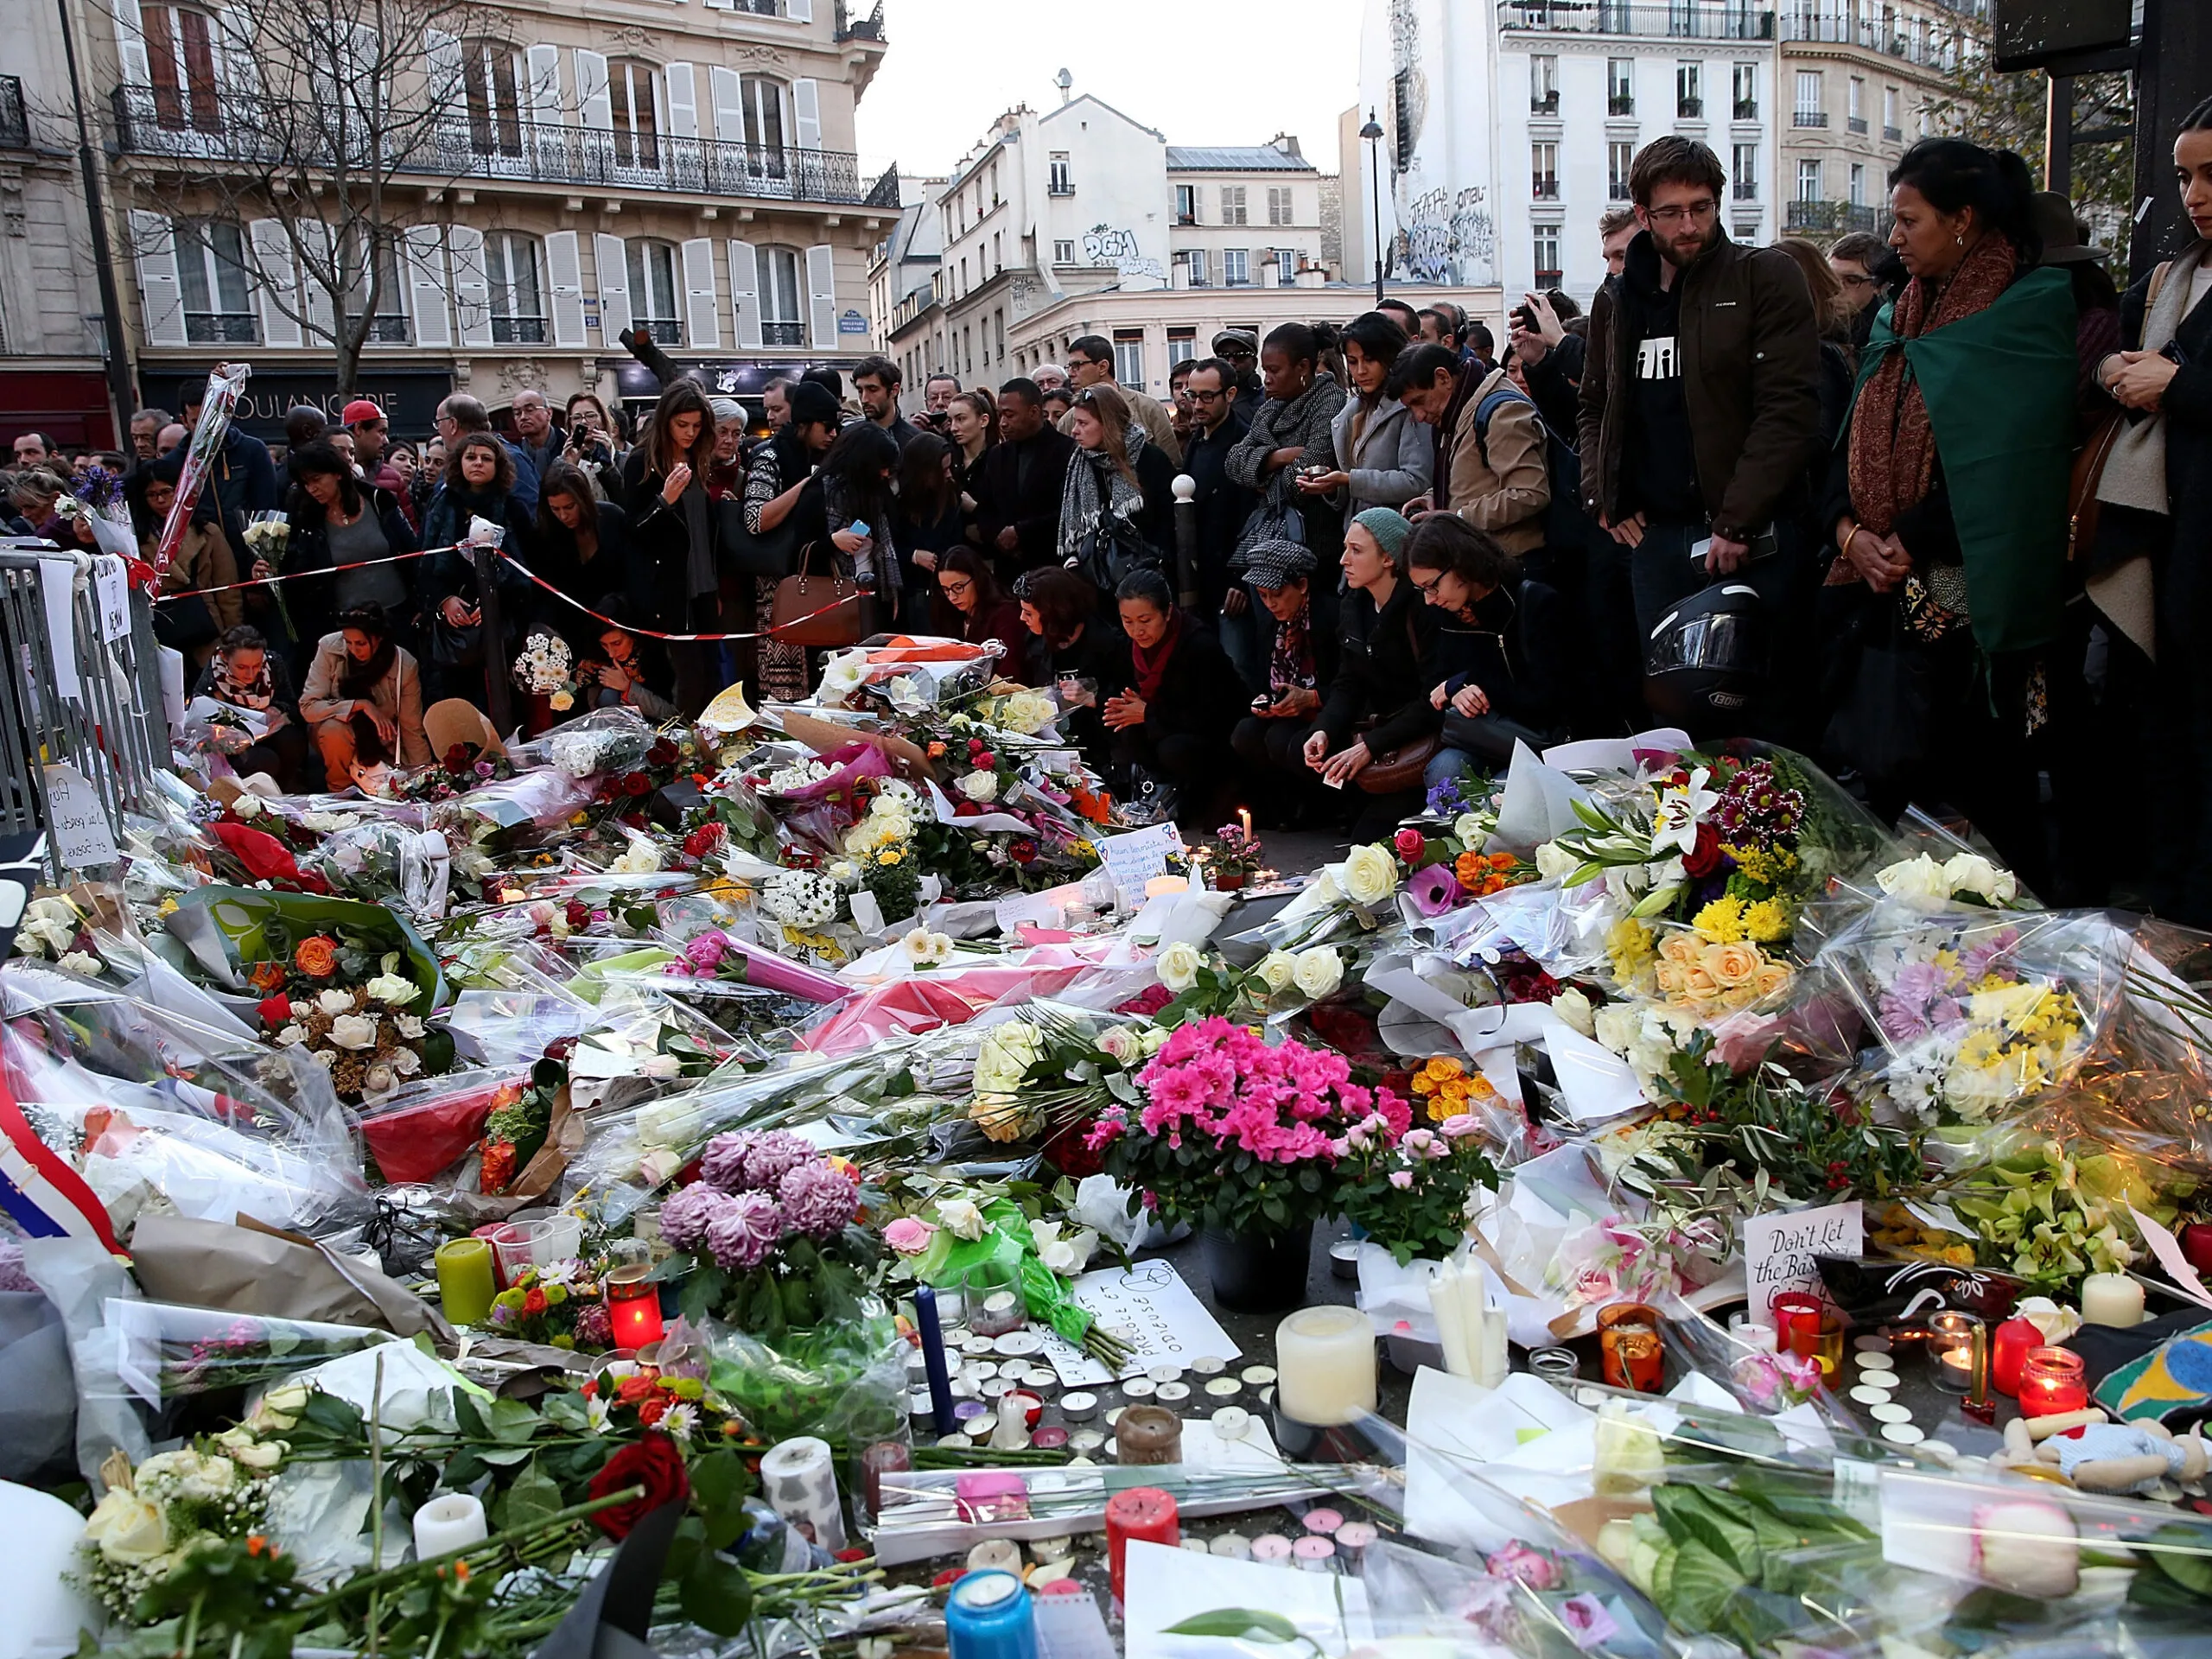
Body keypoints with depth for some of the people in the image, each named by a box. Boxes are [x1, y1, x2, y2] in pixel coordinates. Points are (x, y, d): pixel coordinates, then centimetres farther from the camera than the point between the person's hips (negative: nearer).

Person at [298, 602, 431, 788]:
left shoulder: (405, 666, -18)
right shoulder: (329, 648, -19)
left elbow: (413, 731, -10)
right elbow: (308, 707, -21)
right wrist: (361, 705, -32)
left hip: (382, 749, 0)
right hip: (334, 737, 0)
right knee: (334, 730, -34)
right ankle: (341, 792, -8)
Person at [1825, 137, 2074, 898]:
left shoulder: (2030, 313, -5)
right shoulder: (1904, 316, 16)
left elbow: (2006, 459, -13)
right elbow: (1858, 436, 11)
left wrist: (1907, 541, -14)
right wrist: (1851, 528, -6)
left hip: (1977, 597, -6)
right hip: (1895, 589, 6)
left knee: (1989, 785, 0)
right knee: (1889, 778, 7)